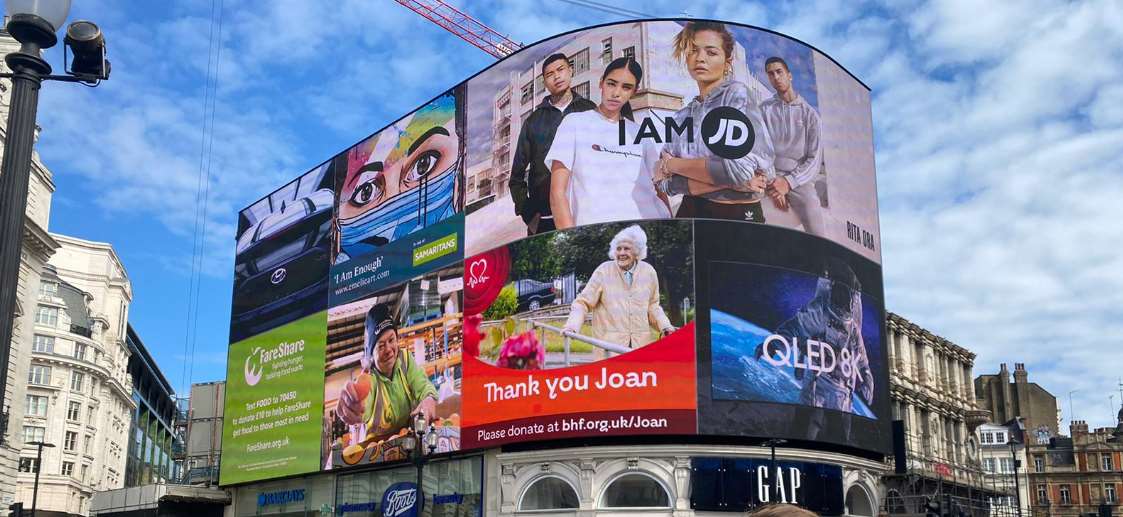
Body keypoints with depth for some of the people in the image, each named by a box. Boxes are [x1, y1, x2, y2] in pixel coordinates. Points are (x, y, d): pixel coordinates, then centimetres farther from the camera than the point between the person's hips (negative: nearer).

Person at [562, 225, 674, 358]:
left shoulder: (648, 272, 9)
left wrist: (665, 326, 7)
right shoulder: (603, 271, 1)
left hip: (642, 345, 3)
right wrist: (572, 326, -12)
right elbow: (583, 302, 3)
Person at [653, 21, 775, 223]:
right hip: (690, 214, 5)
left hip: (739, 216, -5)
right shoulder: (681, 117, 6)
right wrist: (725, 181, -20)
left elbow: (740, 170, -22)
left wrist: (671, 164, -9)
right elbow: (666, 183, -4)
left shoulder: (737, 93, -9)